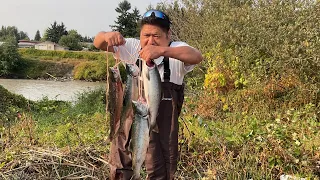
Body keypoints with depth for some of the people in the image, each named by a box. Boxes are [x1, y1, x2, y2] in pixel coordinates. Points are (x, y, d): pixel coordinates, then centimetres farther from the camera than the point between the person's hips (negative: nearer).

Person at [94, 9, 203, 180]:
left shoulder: (176, 50, -10)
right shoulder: (131, 48, -2)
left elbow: (197, 56, -30)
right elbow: (98, 43, -6)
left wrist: (162, 51, -45)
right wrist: (107, 36, -31)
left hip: (162, 123, -2)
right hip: (129, 117, 3)